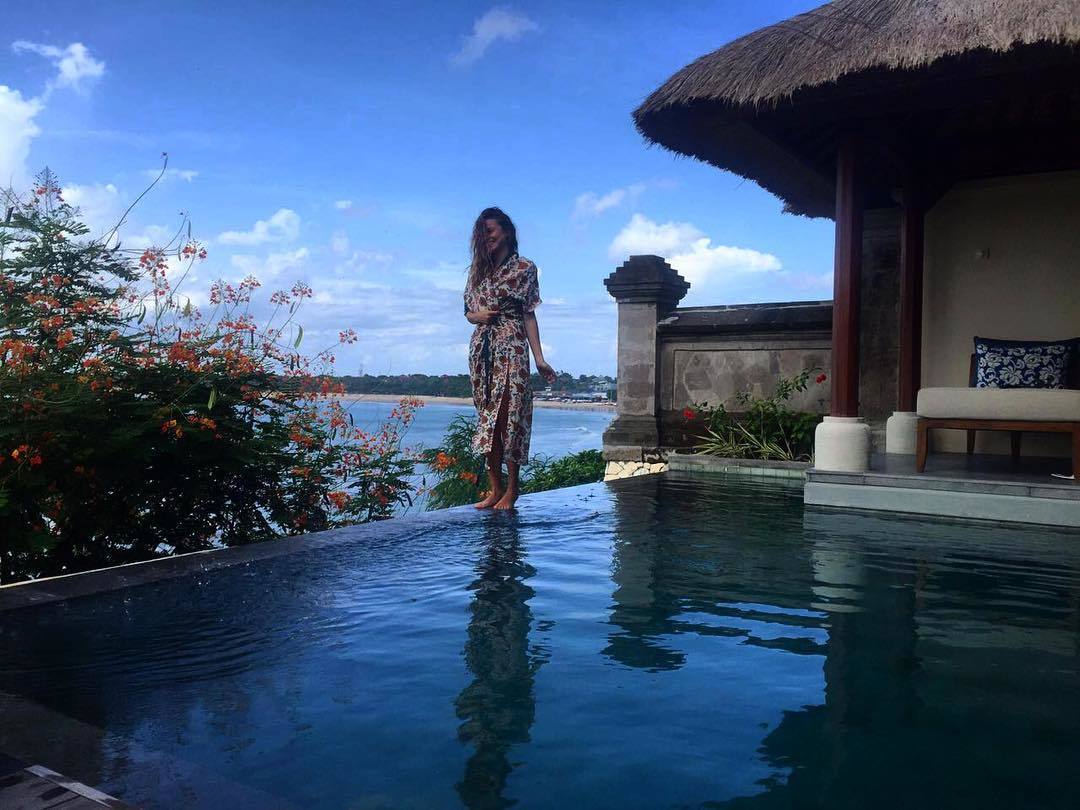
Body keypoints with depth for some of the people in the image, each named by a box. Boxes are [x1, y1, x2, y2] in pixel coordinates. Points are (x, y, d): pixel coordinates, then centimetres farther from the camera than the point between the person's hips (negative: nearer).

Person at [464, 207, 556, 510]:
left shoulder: (524, 268, 3)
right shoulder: (478, 270, 17)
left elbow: (528, 315, -1)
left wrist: (539, 358, -8)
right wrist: (477, 315, -5)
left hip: (511, 350, -5)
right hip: (482, 349, 5)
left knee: (509, 416, -6)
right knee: (487, 418, 4)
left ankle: (511, 489, 2)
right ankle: (495, 488, 10)